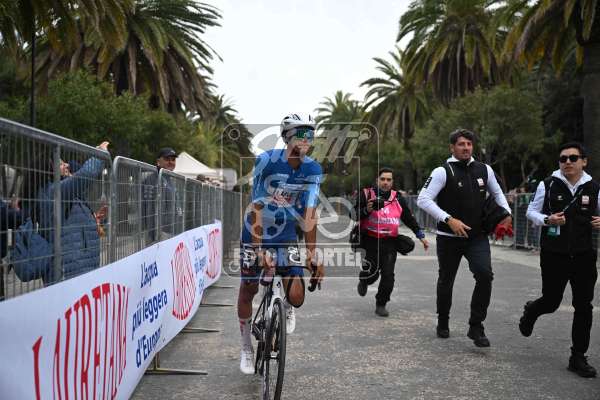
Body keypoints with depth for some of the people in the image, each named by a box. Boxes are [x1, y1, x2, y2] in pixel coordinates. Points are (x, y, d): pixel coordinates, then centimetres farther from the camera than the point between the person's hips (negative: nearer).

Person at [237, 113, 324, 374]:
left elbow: (309, 214, -13)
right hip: (255, 235, -2)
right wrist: (259, 249, -30)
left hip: (285, 235, 2)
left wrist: (312, 254, -18)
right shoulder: (266, 161, -21)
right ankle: (247, 348, 26)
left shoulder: (313, 170, -12)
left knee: (296, 298, -9)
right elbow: (257, 208, -24)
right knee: (247, 291, 3)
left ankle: (286, 307, 30)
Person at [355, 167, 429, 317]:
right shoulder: (367, 194, 0)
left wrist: (421, 236, 16)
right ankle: (363, 281, 32)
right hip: (370, 241, -3)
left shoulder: (398, 198, 10)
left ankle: (381, 304, 14)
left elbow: (409, 218, 18)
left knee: (388, 275, -3)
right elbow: (357, 215, -7)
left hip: (389, 243, 3)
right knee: (372, 273, -5)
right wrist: (367, 210, -27)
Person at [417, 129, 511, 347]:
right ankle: (443, 323, 35)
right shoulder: (442, 172, -10)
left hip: (478, 237, 3)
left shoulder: (484, 169, 5)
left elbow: (497, 192, 22)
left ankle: (476, 327, -5)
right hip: (449, 238, -2)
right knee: (446, 281, 12)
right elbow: (423, 200, -19)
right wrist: (449, 219, -26)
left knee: (485, 275, -18)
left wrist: (506, 212, 4)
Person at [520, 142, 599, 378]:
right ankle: (531, 311, 44)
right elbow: (531, 211, 4)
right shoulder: (548, 185, -4)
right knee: (551, 302, 7)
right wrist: (547, 220, -16)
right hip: (554, 256, -2)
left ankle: (578, 358, 15)